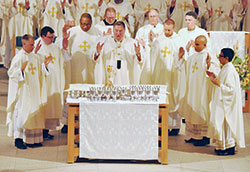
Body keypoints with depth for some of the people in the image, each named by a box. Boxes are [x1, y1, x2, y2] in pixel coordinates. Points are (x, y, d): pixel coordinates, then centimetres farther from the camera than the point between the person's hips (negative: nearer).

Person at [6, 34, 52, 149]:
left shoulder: (35, 57, 11)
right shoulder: (18, 58, -9)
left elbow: (40, 71, 22)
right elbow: (11, 73, -12)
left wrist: (45, 64, 4)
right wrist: (21, 69, -28)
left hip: (34, 91, 7)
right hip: (22, 91, -7)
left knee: (34, 112, 7)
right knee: (21, 113, -6)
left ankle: (32, 139, 14)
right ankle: (18, 138, 0)